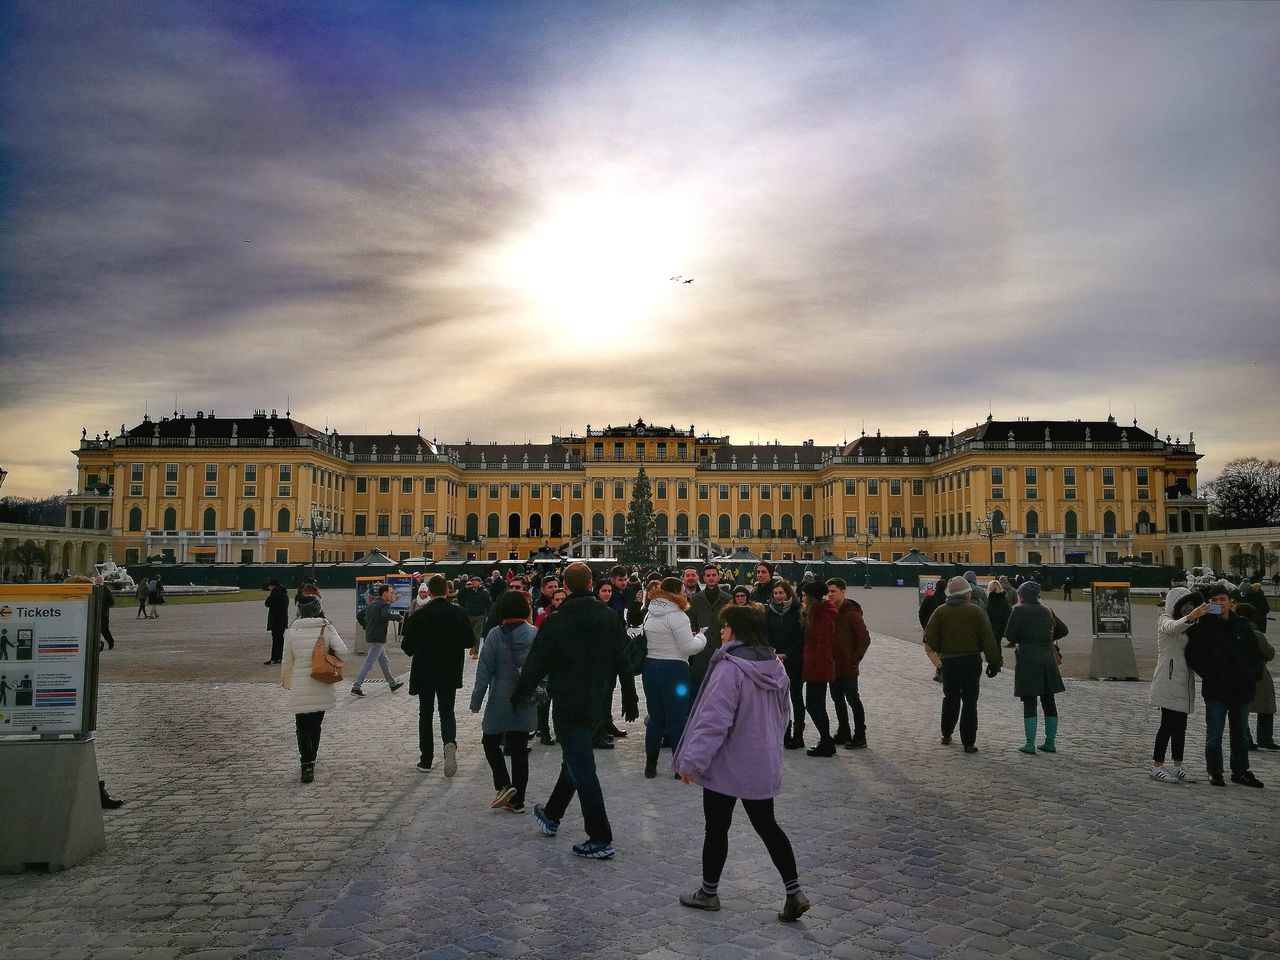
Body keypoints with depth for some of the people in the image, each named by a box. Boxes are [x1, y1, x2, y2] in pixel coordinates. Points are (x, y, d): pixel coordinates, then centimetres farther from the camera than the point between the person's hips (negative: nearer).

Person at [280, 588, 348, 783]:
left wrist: (286, 681, 20)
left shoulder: (292, 632, -5)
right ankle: (310, 761, 29)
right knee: (316, 725, 18)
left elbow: (287, 661, 4)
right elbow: (342, 651, -16)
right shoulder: (327, 628, -6)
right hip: (322, 687, 1)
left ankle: (307, 764, -11)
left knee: (303, 727, 4)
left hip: (300, 688, -1)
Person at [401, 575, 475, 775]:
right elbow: (469, 641, 0)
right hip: (450, 673, 1)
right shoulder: (459, 613, -6)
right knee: (447, 712, 11)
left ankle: (426, 759, 16)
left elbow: (407, 645, -10)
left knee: (426, 714, 13)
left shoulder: (419, 616, -13)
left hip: (424, 671, -1)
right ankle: (450, 743, -18)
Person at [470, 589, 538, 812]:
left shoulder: (495, 635, -11)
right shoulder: (535, 634, -3)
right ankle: (517, 800, 16)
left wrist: (476, 701, -2)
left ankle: (503, 785, -1)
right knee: (520, 749, 11)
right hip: (526, 703, 3)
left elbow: (484, 670, -9)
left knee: (491, 742, 16)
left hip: (500, 701, -3)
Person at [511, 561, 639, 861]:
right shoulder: (610, 618, 0)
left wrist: (517, 697, 7)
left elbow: (536, 665, -8)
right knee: (574, 761, 22)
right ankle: (551, 816, 40)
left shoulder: (556, 623, -13)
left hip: (568, 706, -6)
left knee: (582, 770, -2)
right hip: (596, 705, 6)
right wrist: (630, 699, 15)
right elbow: (623, 661, 5)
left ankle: (601, 839, 0)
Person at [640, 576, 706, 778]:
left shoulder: (650, 614, 9)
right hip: (673, 669, -7)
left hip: (650, 667, 7)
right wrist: (701, 637, 3)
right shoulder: (677, 616, -16)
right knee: (677, 718, 2)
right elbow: (689, 648, -17)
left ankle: (650, 765, 17)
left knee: (655, 717, 13)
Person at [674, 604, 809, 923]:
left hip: (728, 765, -7)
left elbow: (714, 720, -25)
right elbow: (781, 714, 16)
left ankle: (709, 892, 24)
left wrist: (693, 760, -19)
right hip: (763, 765, 7)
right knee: (767, 825, 17)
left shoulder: (730, 667, -22)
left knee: (716, 828, 10)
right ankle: (794, 892, 13)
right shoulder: (775, 666, 5)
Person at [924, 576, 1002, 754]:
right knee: (969, 702, 3)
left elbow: (930, 637, -5)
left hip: (949, 661, 2)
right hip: (972, 661, -2)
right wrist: (994, 662, -1)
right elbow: (988, 639, -8)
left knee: (950, 698, 18)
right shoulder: (975, 611, -7)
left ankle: (946, 735, 27)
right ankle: (969, 743, 3)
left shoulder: (940, 612, -1)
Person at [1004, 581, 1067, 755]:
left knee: (1029, 703, -1)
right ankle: (1050, 742, 17)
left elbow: (1009, 635, -8)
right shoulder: (1047, 611, 10)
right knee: (1049, 702, 12)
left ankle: (1030, 744, -1)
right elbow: (1063, 630, 20)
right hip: (1048, 658, 5)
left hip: (1028, 658, -5)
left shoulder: (1019, 610, -6)